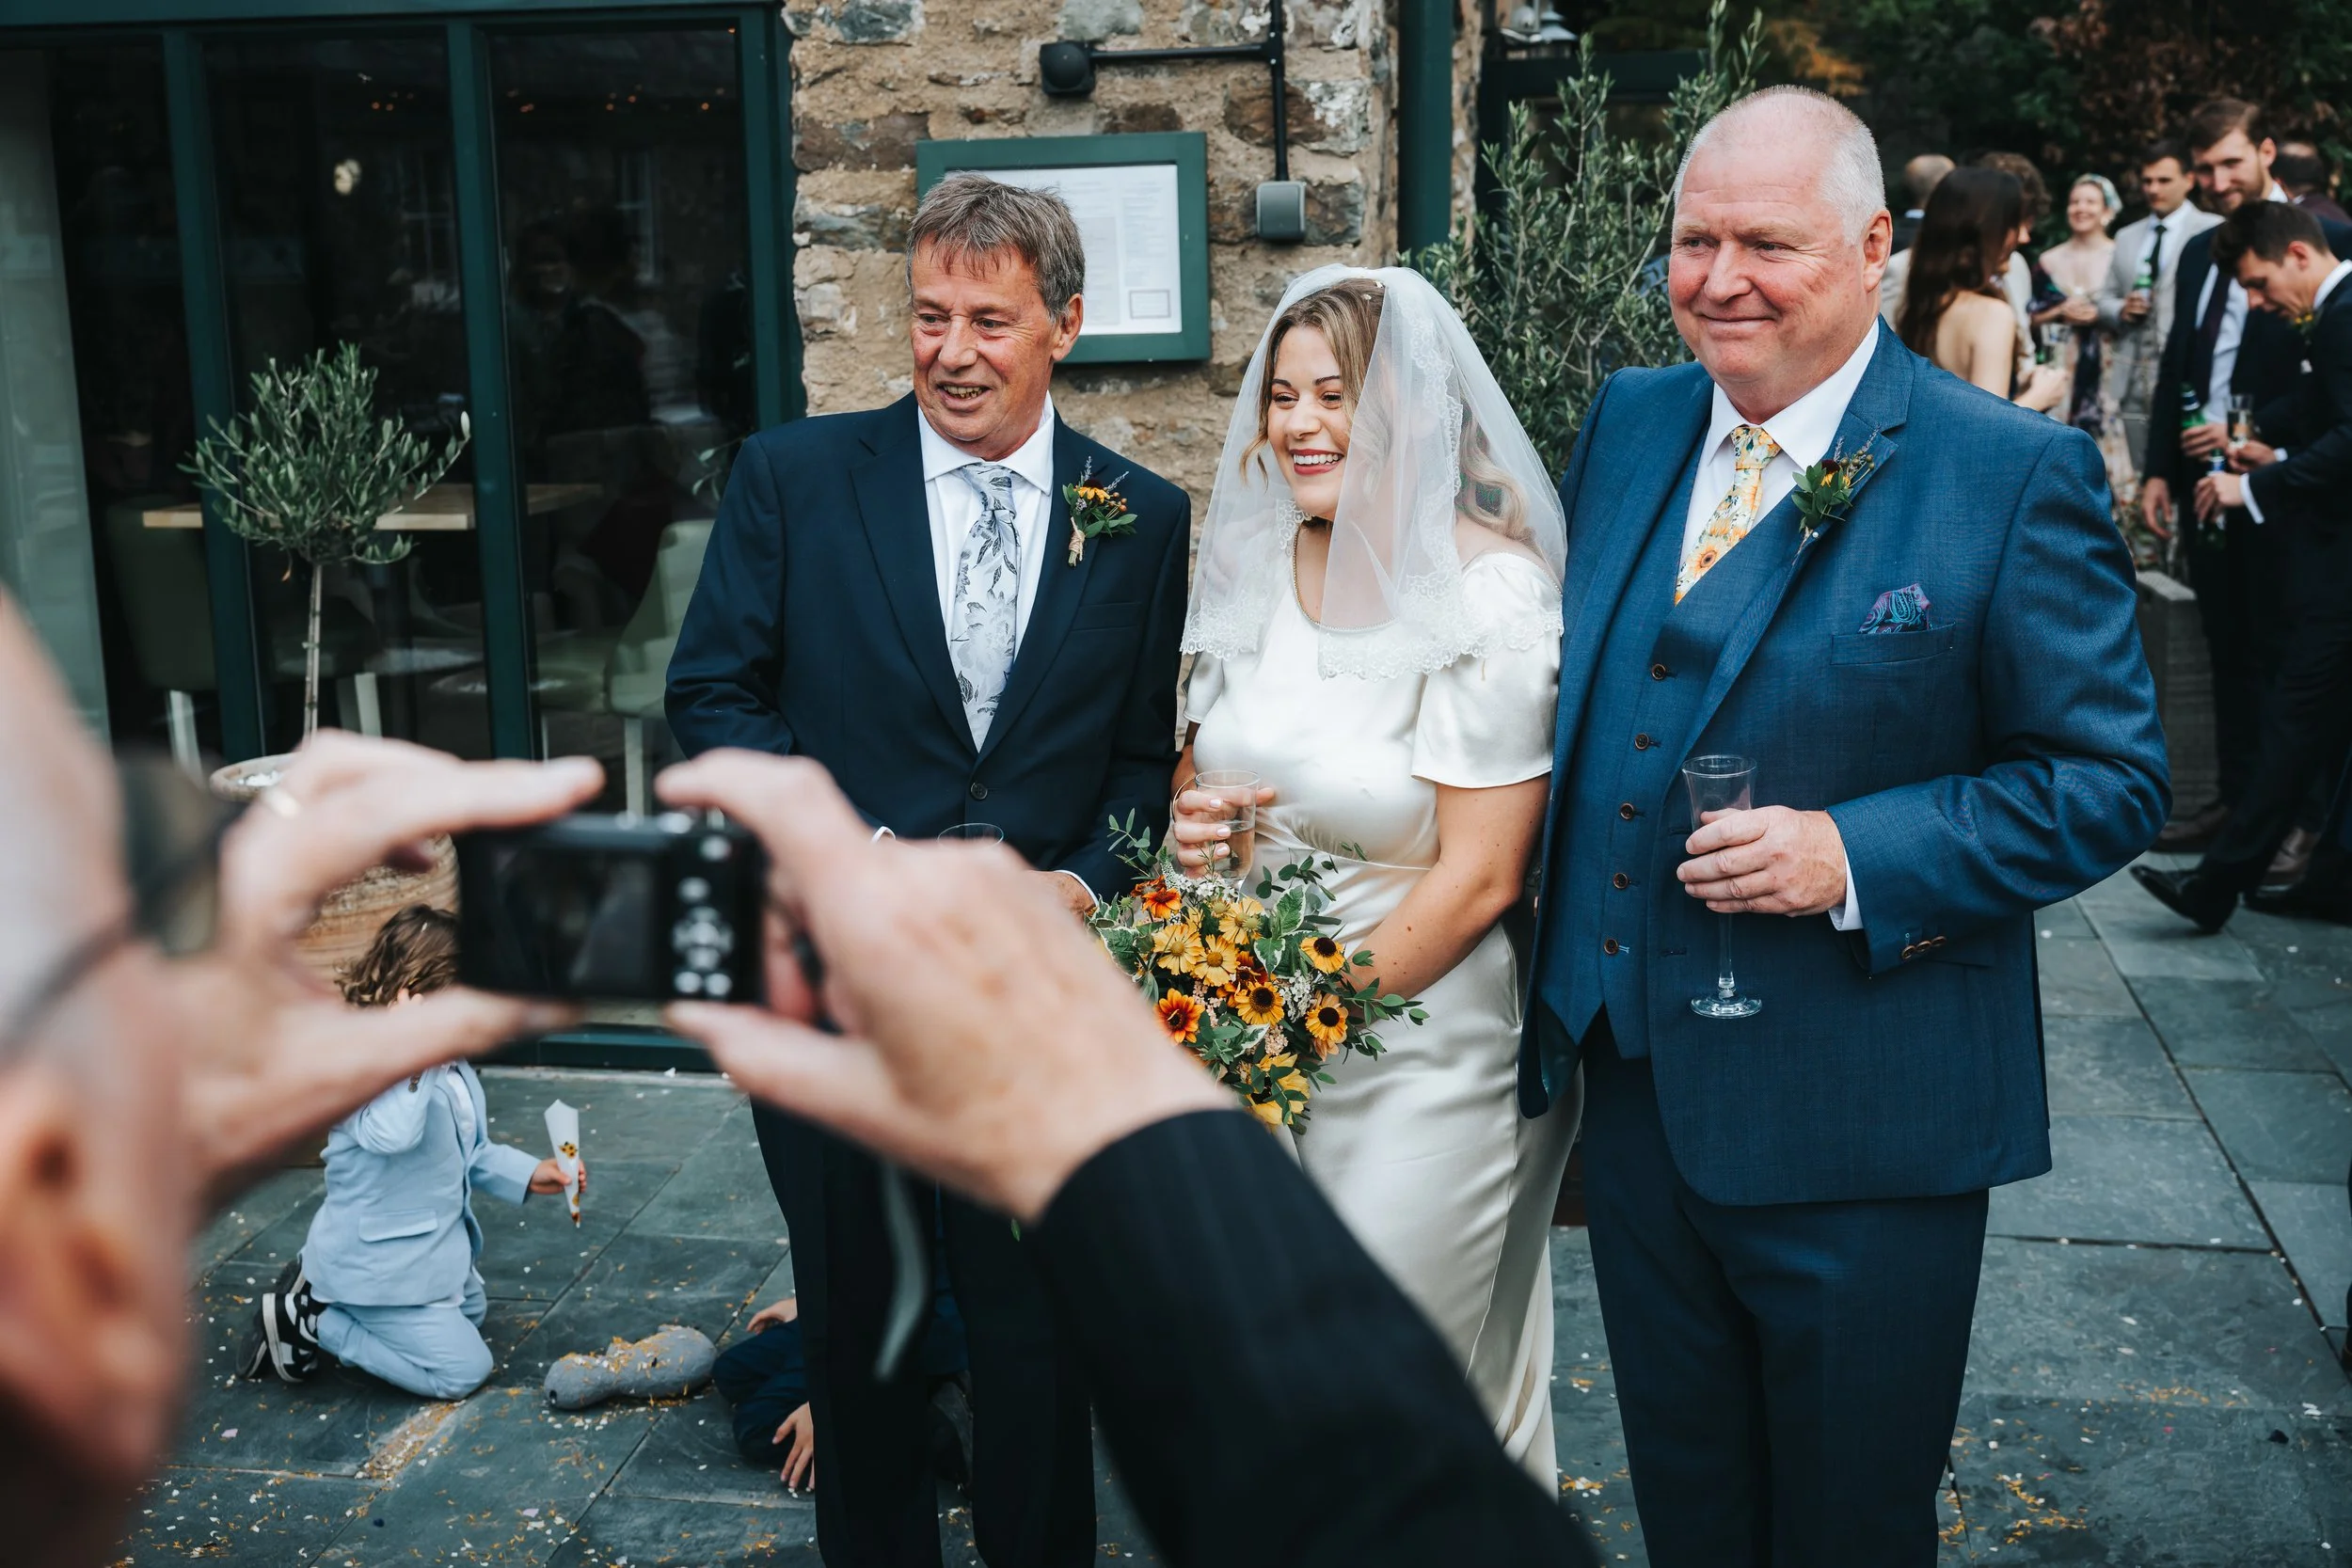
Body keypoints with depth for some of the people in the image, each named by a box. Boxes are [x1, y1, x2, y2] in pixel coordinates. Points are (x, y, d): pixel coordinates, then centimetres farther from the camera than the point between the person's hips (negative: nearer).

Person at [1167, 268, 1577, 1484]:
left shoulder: (1491, 594, -18)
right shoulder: (1254, 560, 2)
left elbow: (1478, 876, -19)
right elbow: (1202, 747, 16)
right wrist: (1188, 814, -6)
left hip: (1424, 1042, -6)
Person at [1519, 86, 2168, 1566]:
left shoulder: (2018, 473, -12)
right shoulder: (1626, 421, 4)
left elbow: (2110, 777, -10)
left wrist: (1854, 857, -24)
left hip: (1859, 1125, -5)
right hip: (1633, 1086, 5)